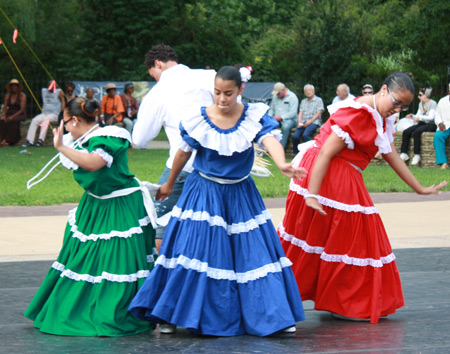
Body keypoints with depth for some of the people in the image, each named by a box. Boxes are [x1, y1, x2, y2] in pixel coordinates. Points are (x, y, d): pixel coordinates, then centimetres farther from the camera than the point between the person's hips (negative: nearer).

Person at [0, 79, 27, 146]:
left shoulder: (22, 95, -5)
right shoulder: (8, 95, 11)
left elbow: (22, 109, -13)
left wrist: (13, 116, -26)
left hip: (19, 115, -4)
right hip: (9, 114, 4)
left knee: (13, 121, -40)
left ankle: (8, 140, -39)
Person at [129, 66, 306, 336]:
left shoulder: (255, 117, -10)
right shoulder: (199, 121, -9)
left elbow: (271, 140, -28)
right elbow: (184, 153, 4)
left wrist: (282, 164, -50)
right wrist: (169, 185, 16)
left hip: (240, 194, 1)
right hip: (205, 193, -1)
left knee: (252, 251, 2)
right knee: (195, 251, -3)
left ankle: (270, 314, 14)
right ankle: (175, 315, 10)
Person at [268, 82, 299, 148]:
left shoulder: (292, 97, -7)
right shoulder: (275, 96, 14)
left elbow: (293, 113, -15)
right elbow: (272, 109, 22)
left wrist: (281, 117, -21)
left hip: (289, 119, -5)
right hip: (277, 119, 5)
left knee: (285, 126, -40)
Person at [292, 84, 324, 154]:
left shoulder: (318, 100, 11)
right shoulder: (303, 101, 26)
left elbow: (319, 113, 0)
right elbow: (301, 113, 17)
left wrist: (310, 121, -11)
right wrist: (300, 122, -3)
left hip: (313, 122, -4)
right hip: (303, 122, 4)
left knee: (305, 135, -34)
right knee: (295, 136, -23)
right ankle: (296, 153, -13)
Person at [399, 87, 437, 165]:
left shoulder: (433, 103, -7)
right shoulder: (421, 104, 18)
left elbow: (431, 117, -16)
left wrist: (419, 117, -23)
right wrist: (412, 116, -3)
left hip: (430, 125, -8)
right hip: (421, 124, 8)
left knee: (416, 132, -34)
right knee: (406, 132, -16)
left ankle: (417, 155, -28)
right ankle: (404, 154, -18)